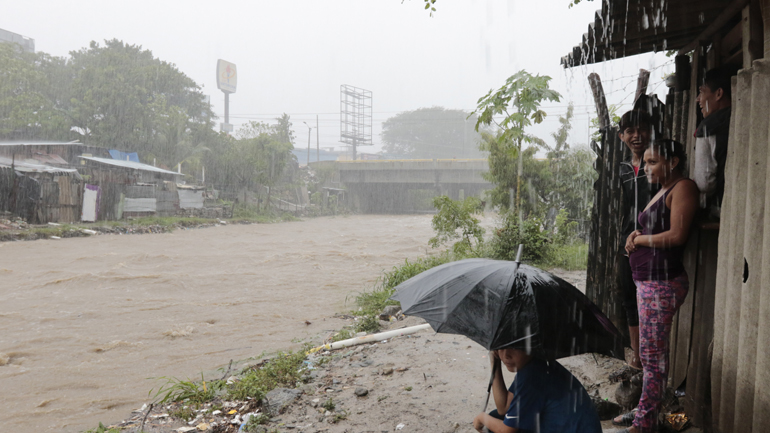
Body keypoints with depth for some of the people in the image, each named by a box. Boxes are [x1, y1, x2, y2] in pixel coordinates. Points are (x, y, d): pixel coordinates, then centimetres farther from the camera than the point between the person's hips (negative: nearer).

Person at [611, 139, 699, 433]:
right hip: (648, 281, 10)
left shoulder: (683, 187, -10)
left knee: (653, 355, -4)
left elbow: (676, 235, -20)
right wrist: (636, 235, 6)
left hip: (662, 283, -10)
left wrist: (641, 239, -7)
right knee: (651, 353, 16)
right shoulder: (661, 192, 19)